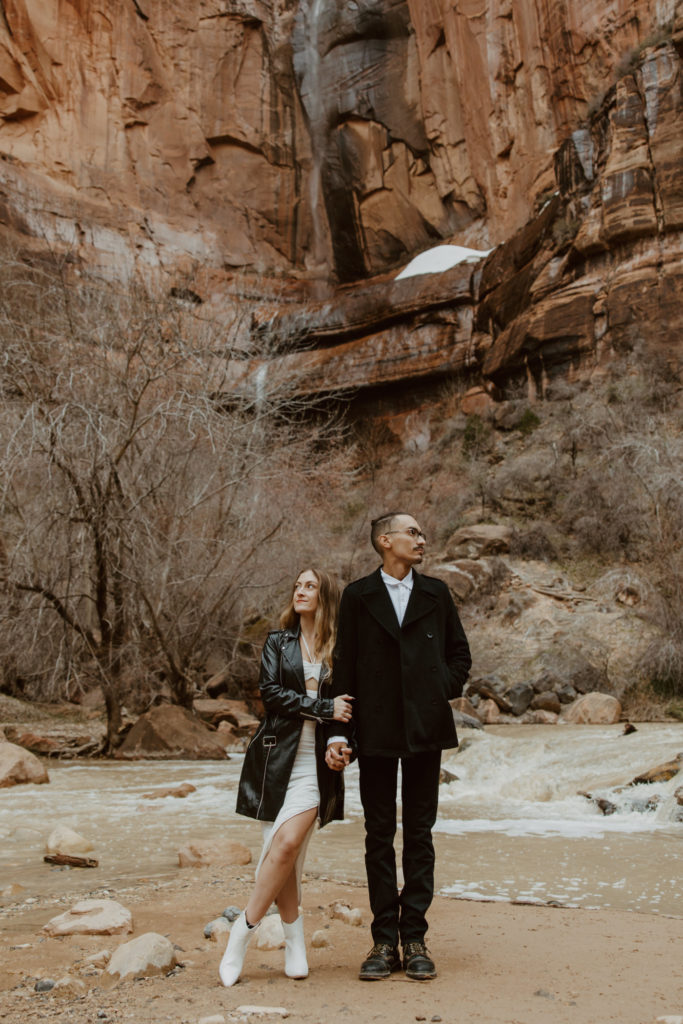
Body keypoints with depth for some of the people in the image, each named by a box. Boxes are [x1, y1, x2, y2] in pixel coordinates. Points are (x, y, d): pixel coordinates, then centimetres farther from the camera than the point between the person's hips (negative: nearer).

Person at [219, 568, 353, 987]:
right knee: (280, 849, -2)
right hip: (278, 755, 1)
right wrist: (324, 709, -11)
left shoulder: (339, 650, 8)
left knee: (289, 842, -16)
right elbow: (271, 692, -3)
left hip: (318, 760, -1)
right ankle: (295, 939, 14)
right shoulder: (278, 642, 10)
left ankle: (244, 930, -2)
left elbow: (349, 707, 13)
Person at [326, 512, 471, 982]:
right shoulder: (358, 596, 3)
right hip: (376, 731, -1)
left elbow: (460, 653, 17)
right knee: (379, 835, 5)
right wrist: (338, 732, -4)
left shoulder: (436, 594, 9)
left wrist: (446, 692, 0)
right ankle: (385, 940, 14)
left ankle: (415, 939, 14)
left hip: (425, 730, 2)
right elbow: (344, 667, 1)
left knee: (420, 834, 6)